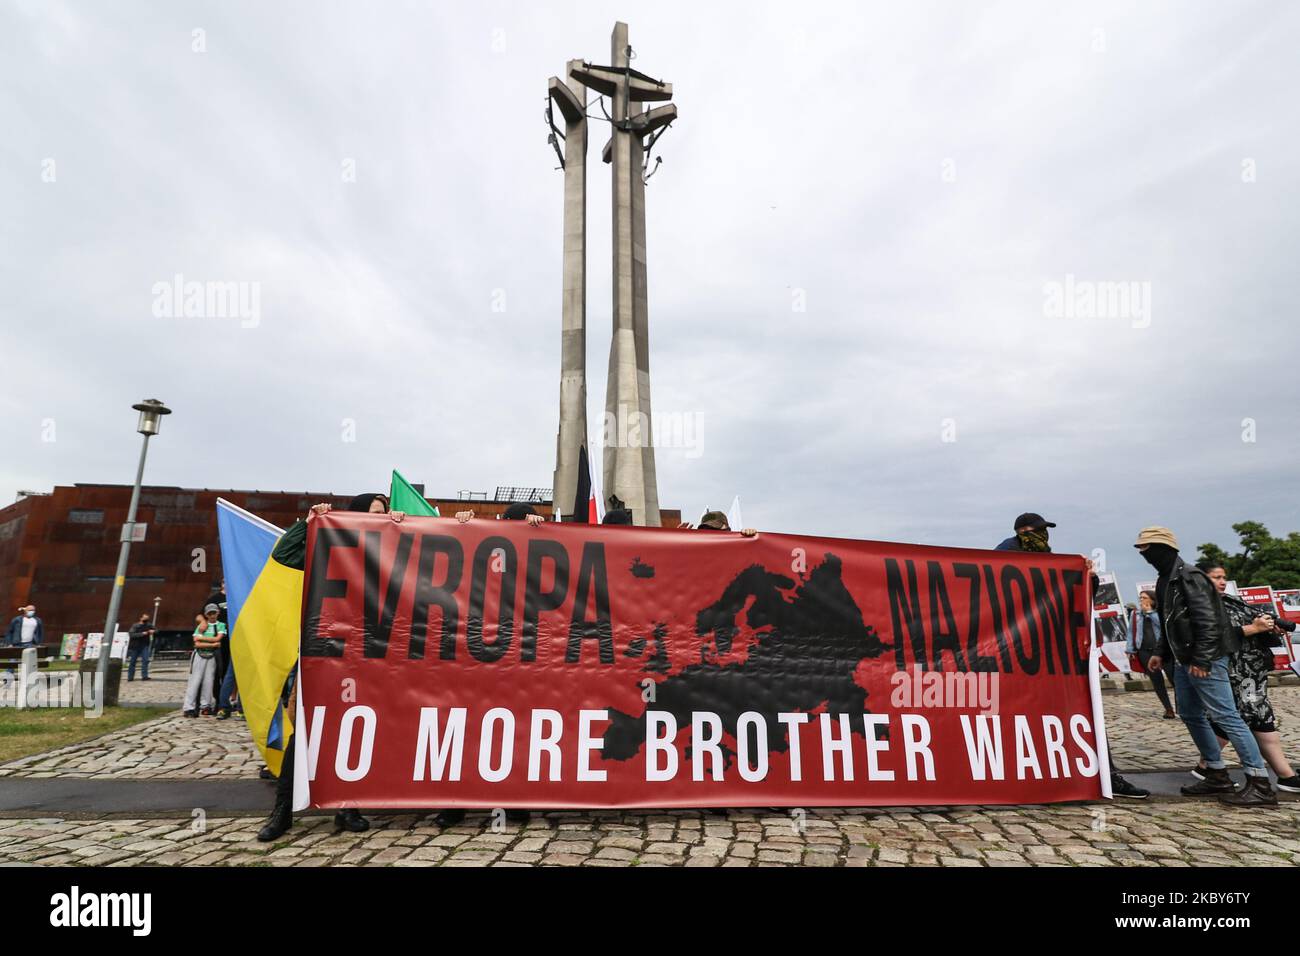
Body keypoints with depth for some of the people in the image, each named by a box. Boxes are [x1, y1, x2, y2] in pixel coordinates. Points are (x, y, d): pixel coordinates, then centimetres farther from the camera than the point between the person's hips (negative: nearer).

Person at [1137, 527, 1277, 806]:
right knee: (1191, 715, 13)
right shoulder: (1164, 581, 14)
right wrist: (1161, 654, 15)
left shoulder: (1189, 577, -15)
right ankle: (1218, 776, 22)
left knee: (1225, 716, -8)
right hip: (1184, 661, 10)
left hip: (1205, 660, -10)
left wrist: (1201, 660, -22)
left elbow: (1208, 621, -21)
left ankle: (1261, 785, -1)